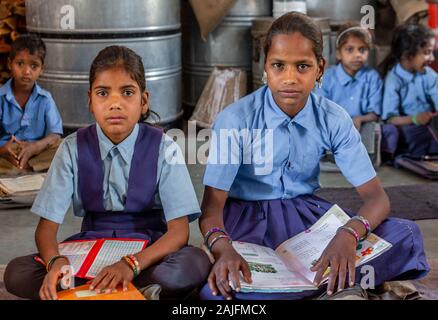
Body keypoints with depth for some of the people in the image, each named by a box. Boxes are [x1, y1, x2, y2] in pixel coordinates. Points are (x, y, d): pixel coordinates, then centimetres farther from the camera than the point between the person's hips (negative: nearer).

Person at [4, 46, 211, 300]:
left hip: (148, 251, -2)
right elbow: (47, 226, -6)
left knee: (195, 265, -35)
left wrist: (131, 265, -33)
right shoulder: (73, 149, -4)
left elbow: (179, 230, -15)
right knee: (16, 274, -24)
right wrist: (55, 261, -31)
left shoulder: (163, 149, -9)